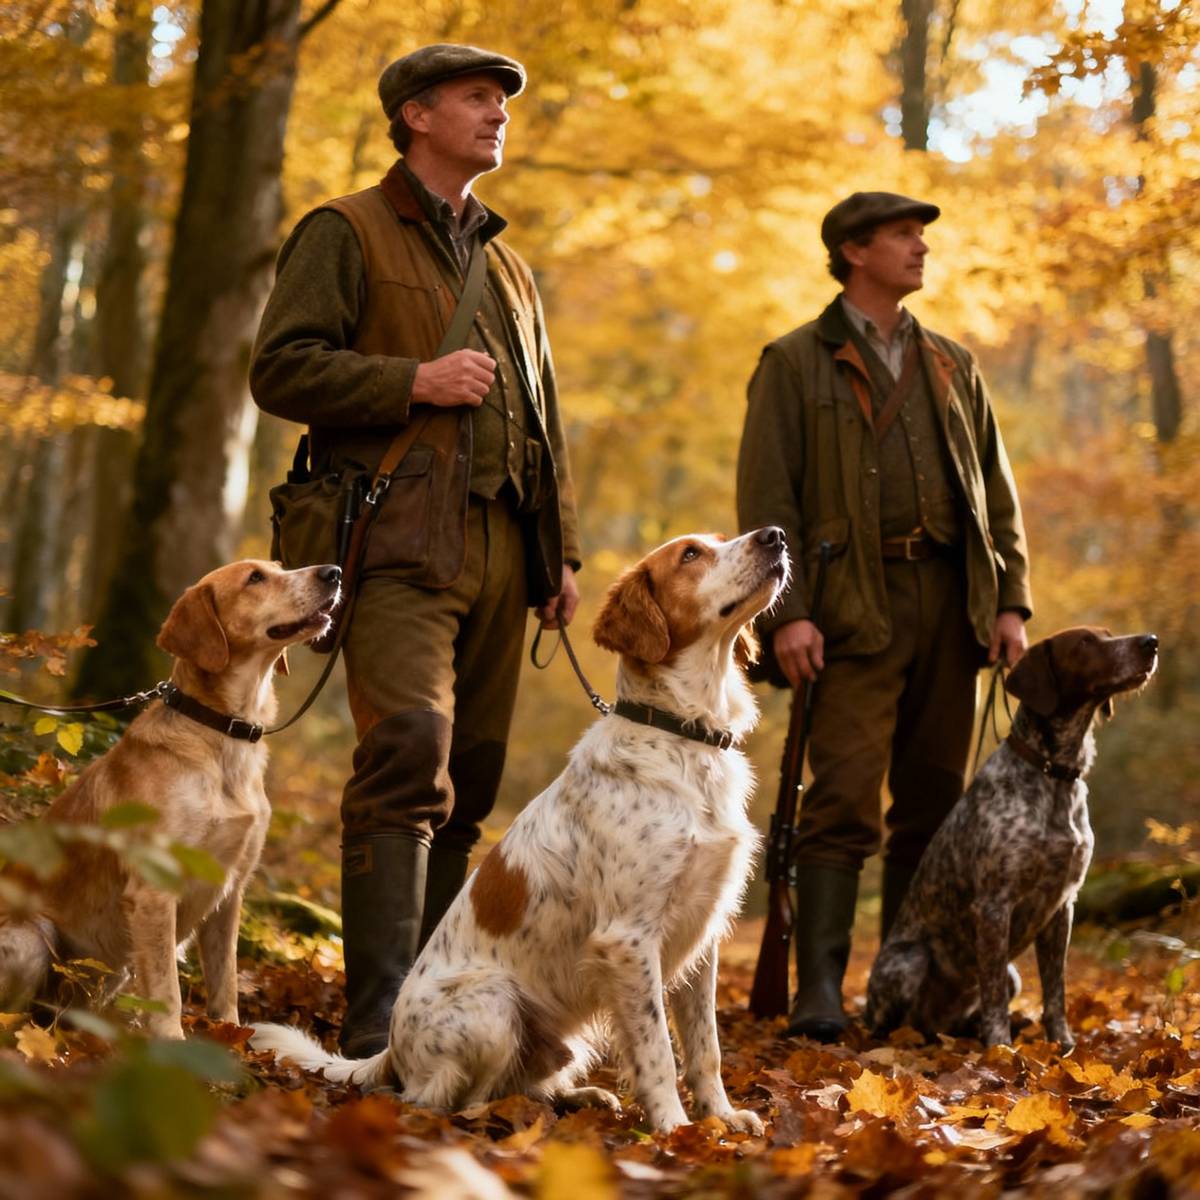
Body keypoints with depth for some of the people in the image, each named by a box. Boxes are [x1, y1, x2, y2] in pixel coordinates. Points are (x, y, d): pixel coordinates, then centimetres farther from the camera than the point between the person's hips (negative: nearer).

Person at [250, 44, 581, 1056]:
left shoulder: (507, 267, 26)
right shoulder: (346, 234, 5)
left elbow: (543, 421, 28)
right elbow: (280, 368, -6)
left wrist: (562, 551, 19)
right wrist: (413, 380, -14)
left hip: (500, 546, 7)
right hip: (400, 543, -7)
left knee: (469, 780, 5)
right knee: (408, 756, -20)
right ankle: (378, 1019, -23)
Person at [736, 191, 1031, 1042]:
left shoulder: (952, 366, 20)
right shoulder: (796, 363, 5)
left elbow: (998, 493, 19)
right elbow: (767, 498, -2)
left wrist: (1011, 601, 7)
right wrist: (785, 612, -14)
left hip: (950, 600, 5)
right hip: (857, 604, -5)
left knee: (935, 802, 6)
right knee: (845, 799, -12)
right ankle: (820, 989, -13)